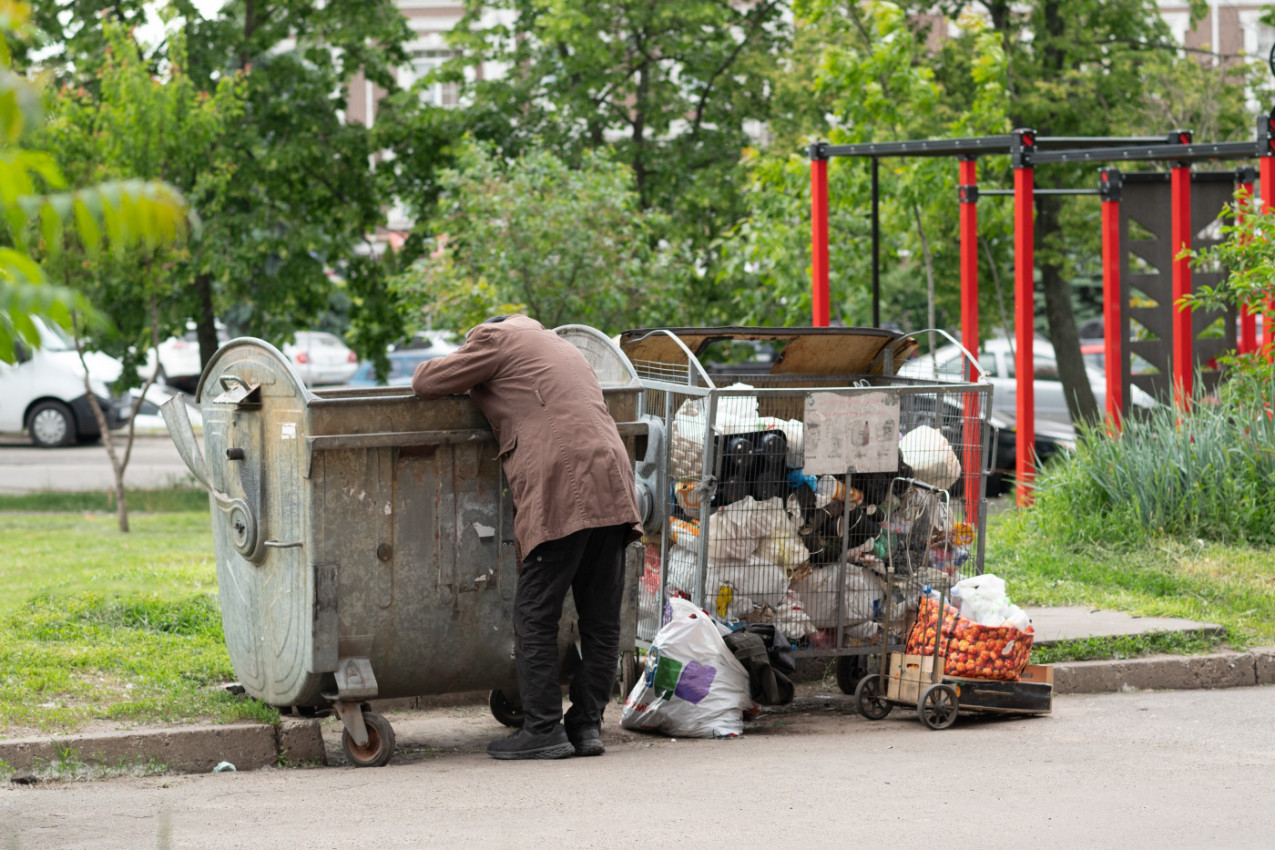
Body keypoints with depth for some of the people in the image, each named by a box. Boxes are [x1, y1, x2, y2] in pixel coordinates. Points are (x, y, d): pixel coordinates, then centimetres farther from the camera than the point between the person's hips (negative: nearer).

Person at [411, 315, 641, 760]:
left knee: (536, 616, -2)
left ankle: (544, 730, -5)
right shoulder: (560, 346, 33)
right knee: (601, 619, 9)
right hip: (612, 487, 7)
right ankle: (586, 724, 9)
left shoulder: (495, 338, 10)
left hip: (560, 491, -7)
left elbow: (425, 382, 12)